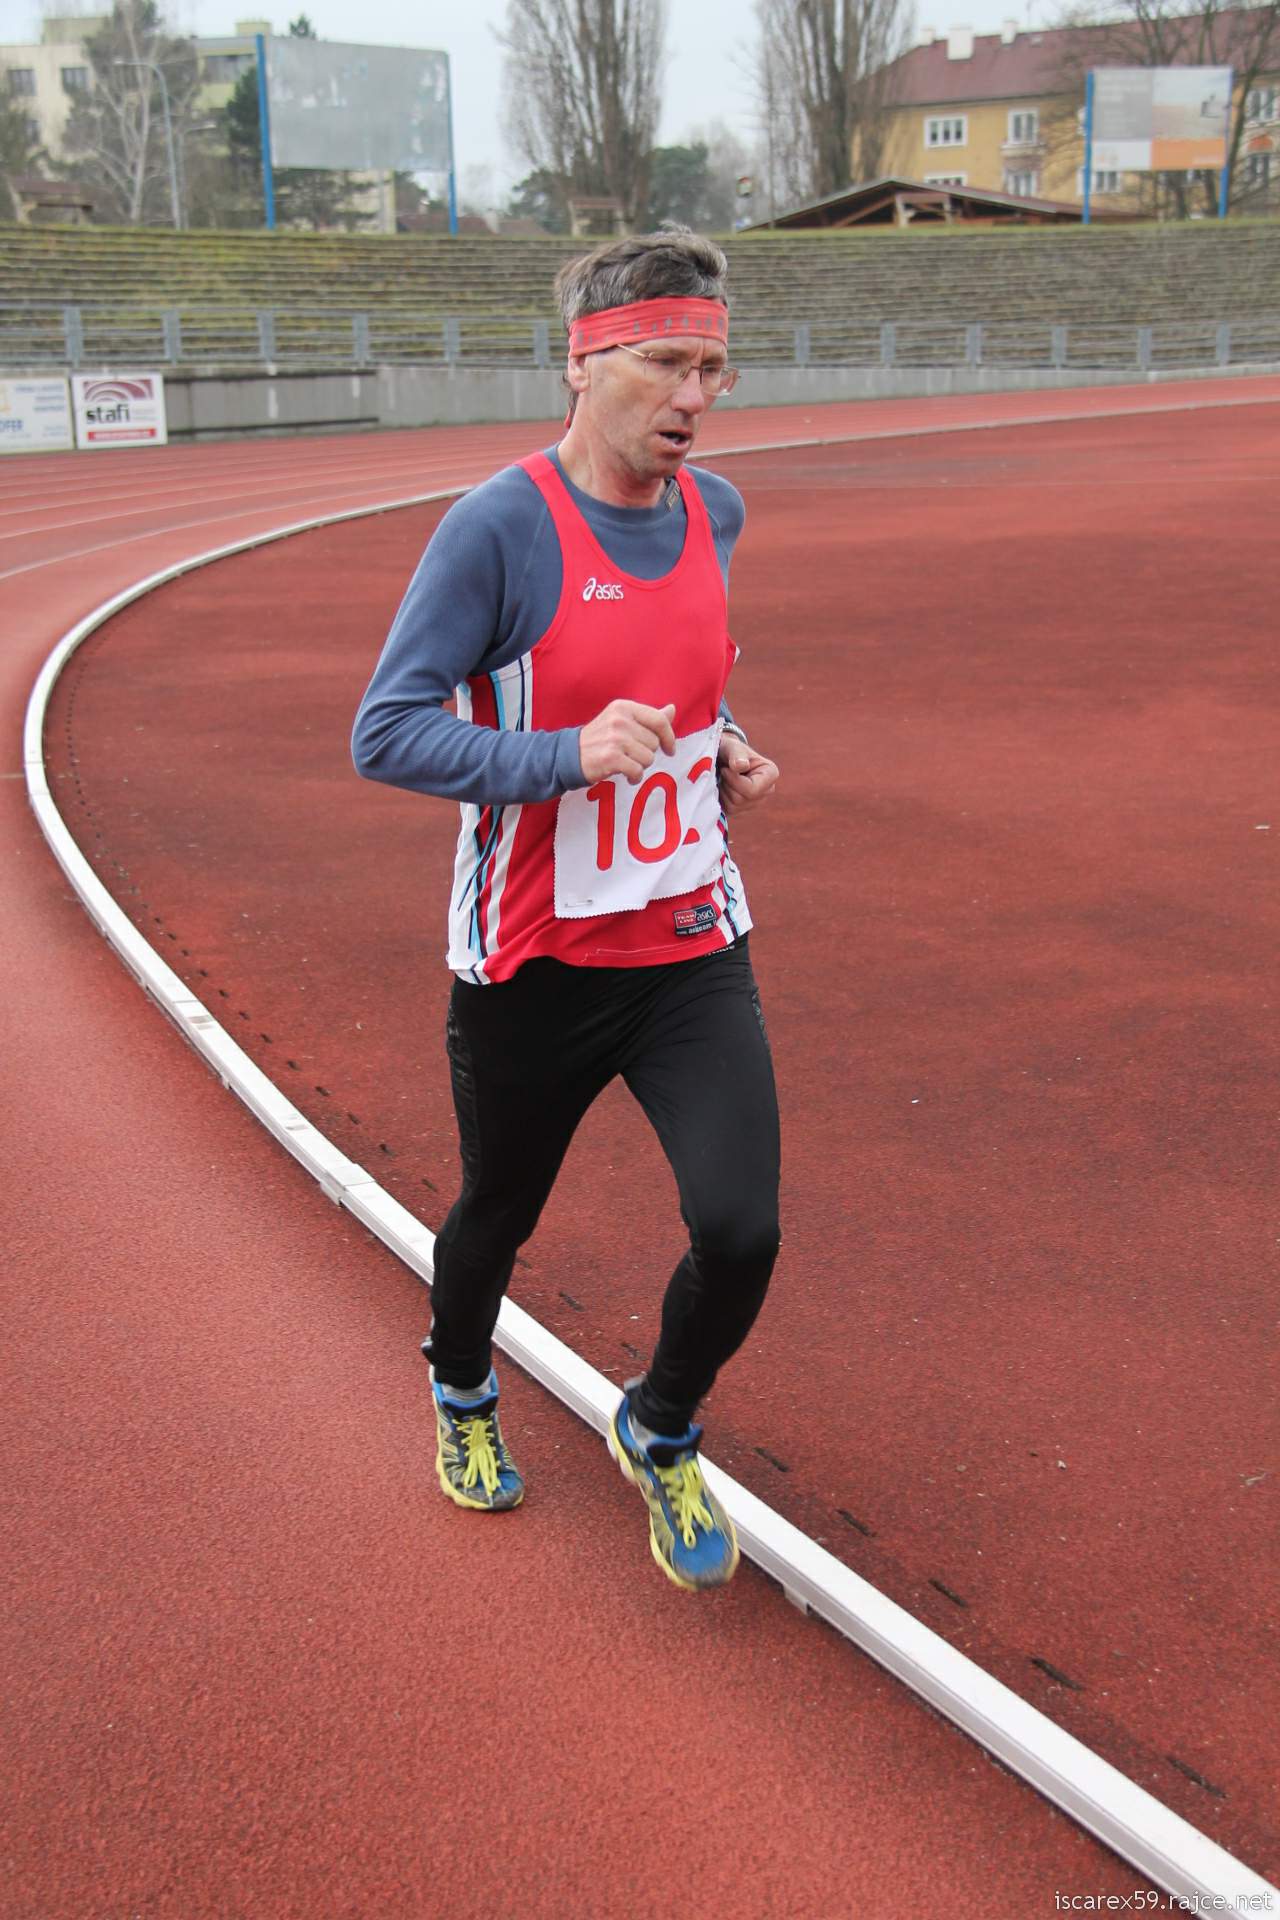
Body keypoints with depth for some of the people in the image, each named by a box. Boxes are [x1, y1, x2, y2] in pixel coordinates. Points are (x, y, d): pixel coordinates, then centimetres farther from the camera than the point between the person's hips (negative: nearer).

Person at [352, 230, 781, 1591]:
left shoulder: (713, 513, 4)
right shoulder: (498, 528, -16)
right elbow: (383, 734, -17)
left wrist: (720, 751, 5)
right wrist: (569, 756, -29)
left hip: (691, 947, 4)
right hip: (533, 966, -4)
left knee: (740, 1231, -9)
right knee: (499, 1215, 17)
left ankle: (659, 1434, 24)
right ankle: (462, 1395, 51)